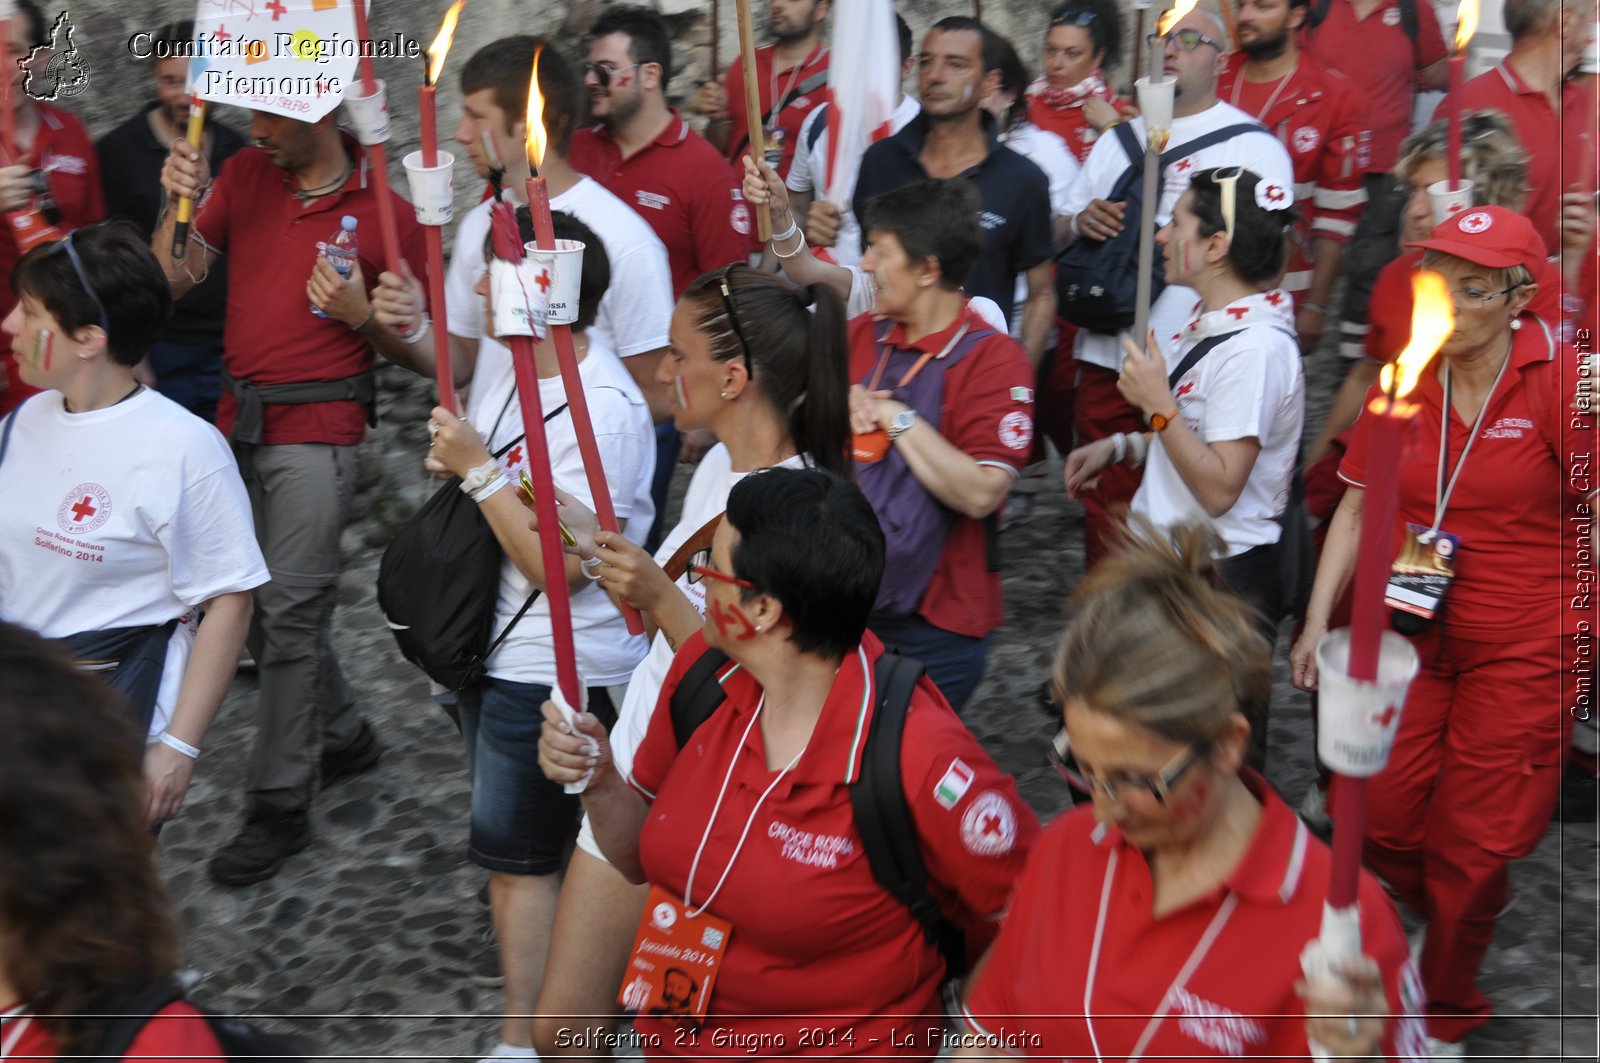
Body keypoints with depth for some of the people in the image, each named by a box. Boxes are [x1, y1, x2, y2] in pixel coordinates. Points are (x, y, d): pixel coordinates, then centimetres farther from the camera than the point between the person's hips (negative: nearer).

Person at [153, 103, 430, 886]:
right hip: (238, 420, 6)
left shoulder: (385, 212, -5)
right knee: (252, 601, 13)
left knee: (289, 611, -6)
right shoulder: (243, 176, 7)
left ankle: (280, 805, 4)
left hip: (317, 431, -6)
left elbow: (412, 350, 0)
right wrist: (178, 203, -11)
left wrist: (360, 315, -18)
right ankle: (342, 734, 34)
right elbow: (169, 283, 4)